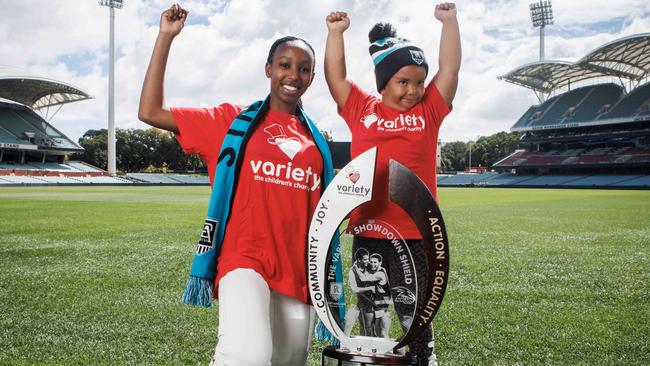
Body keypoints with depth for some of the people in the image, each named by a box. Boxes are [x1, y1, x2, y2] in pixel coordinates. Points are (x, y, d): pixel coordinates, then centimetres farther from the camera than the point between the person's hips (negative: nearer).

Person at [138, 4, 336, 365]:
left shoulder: (316, 141, 12)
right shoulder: (233, 121, 5)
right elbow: (151, 112, 1)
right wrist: (166, 37, 0)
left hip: (298, 272, 4)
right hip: (245, 260, -4)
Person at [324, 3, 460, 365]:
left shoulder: (428, 111, 5)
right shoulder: (361, 109, 5)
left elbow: (450, 69, 5)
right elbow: (336, 76, 9)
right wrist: (336, 32, 7)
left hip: (416, 232, -1)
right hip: (367, 229, 1)